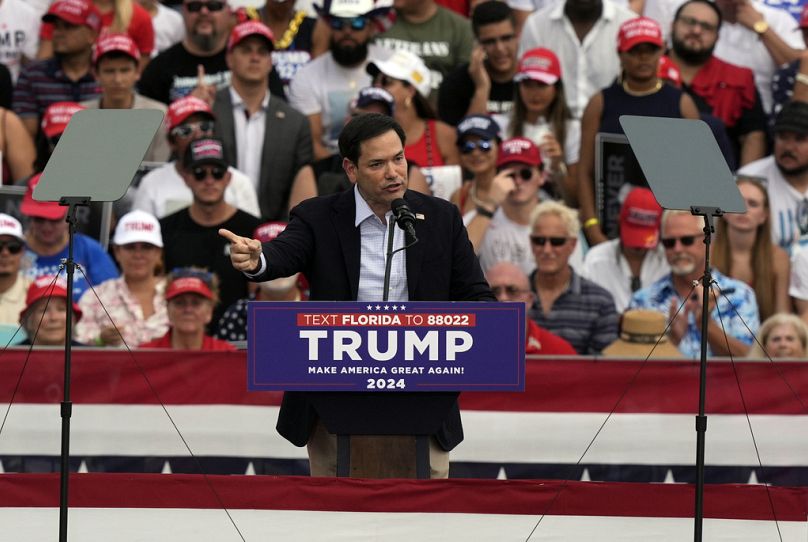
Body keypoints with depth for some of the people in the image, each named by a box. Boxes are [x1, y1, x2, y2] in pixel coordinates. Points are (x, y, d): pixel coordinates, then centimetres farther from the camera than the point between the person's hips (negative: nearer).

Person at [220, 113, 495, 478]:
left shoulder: (441, 218, 5)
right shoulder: (318, 218, -1)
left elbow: (477, 297, 7)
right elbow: (283, 254, -20)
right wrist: (255, 260, -45)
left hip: (418, 405, 1)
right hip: (338, 403, -1)